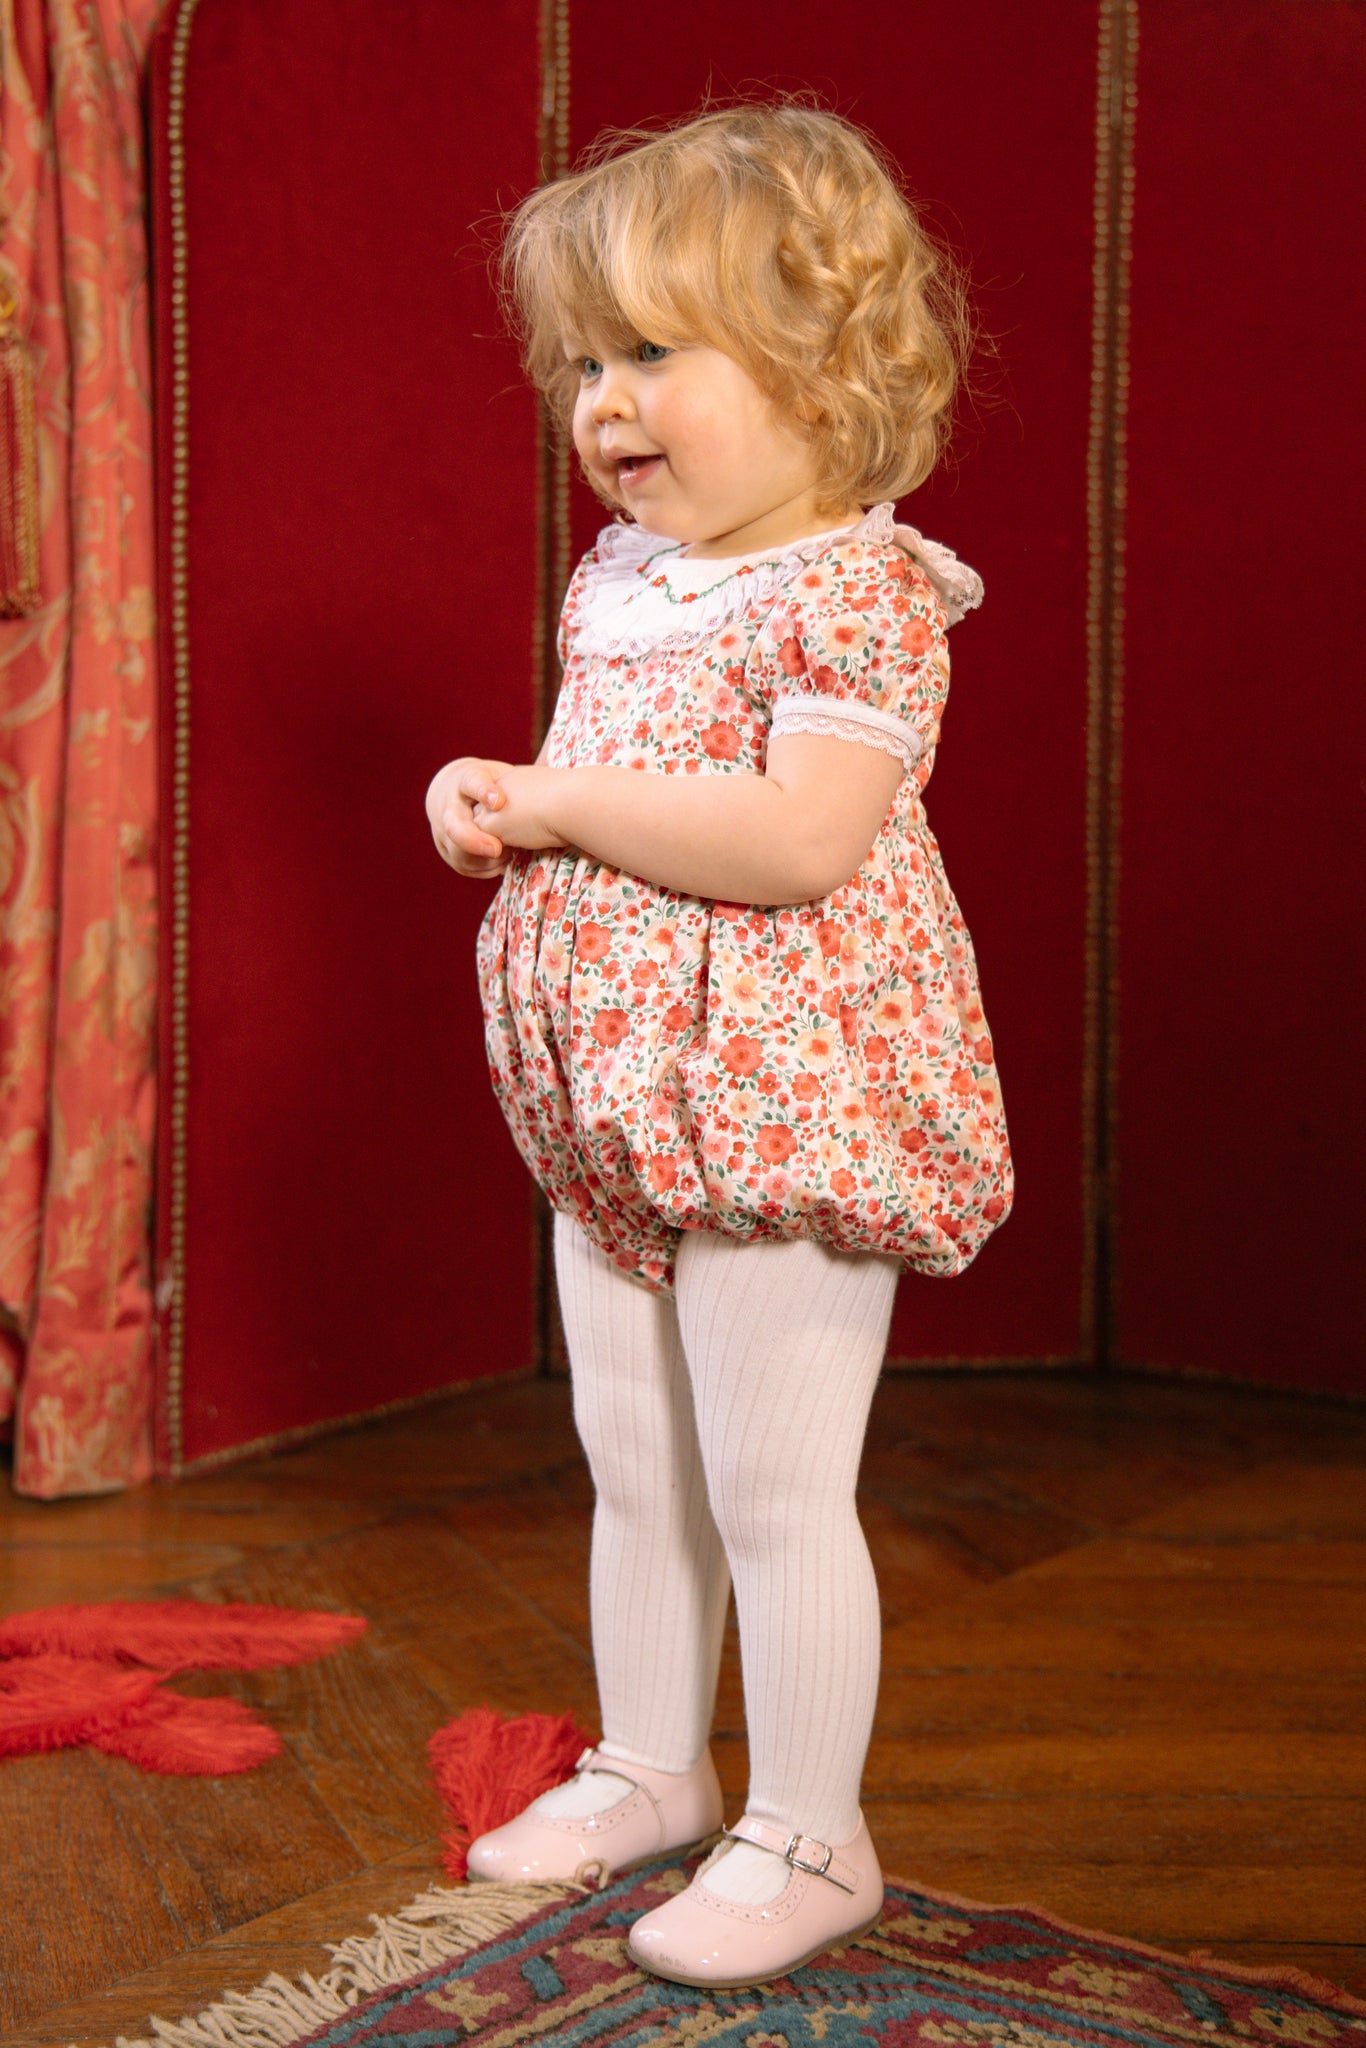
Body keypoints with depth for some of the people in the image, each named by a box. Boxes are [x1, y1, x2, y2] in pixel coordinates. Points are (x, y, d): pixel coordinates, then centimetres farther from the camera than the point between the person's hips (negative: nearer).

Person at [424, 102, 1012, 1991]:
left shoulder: (856, 590, -16)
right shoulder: (622, 578, 10)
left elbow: (799, 840, -30)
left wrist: (558, 803, -21)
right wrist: (493, 800, 0)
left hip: (784, 1108, -9)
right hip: (617, 1110, 9)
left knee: (775, 1493, 2)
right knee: (633, 1471, 19)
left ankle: (808, 1837, 19)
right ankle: (650, 1767, 37)